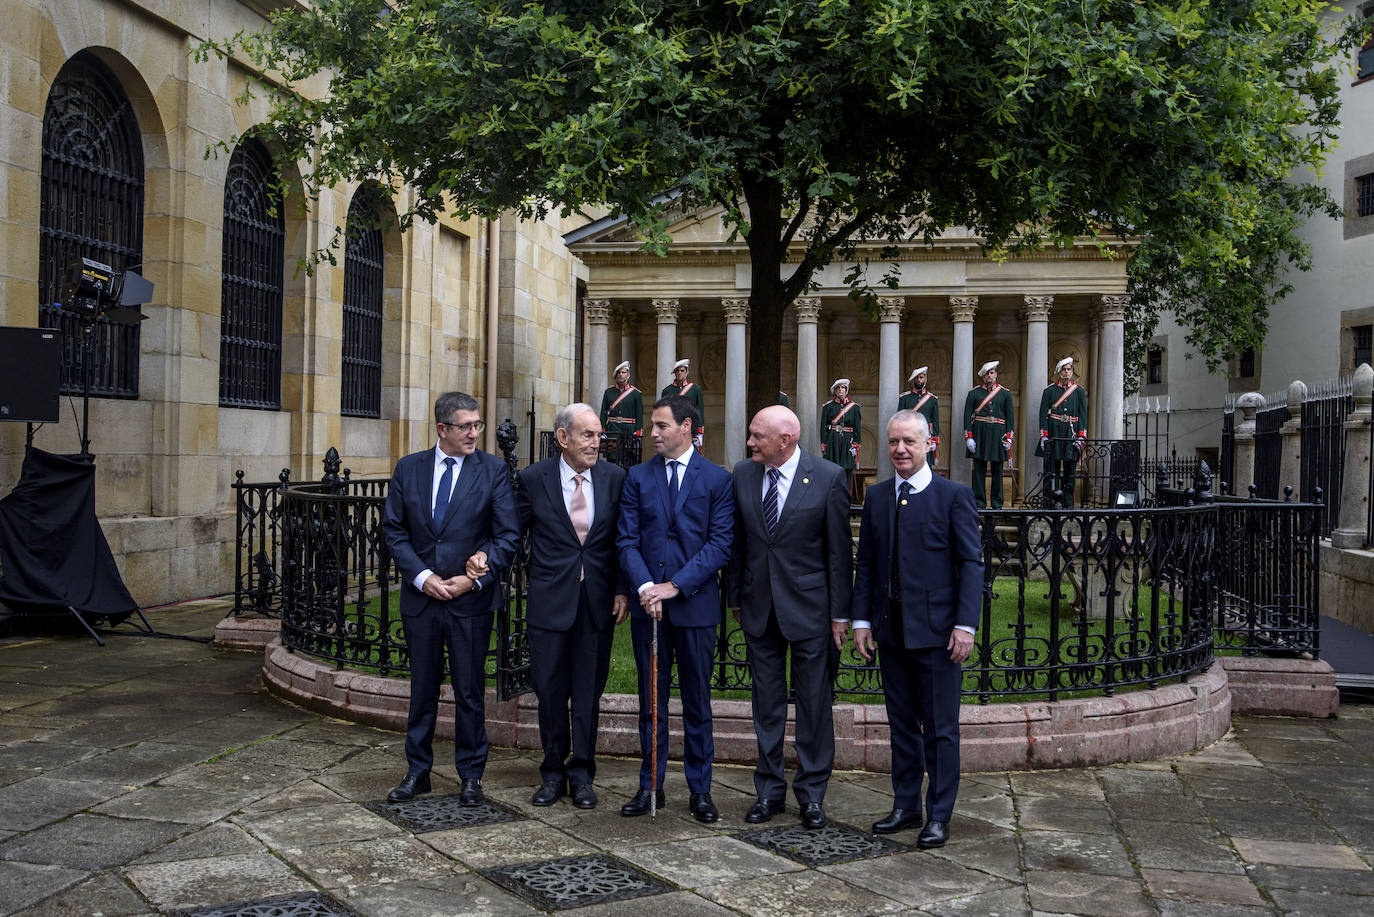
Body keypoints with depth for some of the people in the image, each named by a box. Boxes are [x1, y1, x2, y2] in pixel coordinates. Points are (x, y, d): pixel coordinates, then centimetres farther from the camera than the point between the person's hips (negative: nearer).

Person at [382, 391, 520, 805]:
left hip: (471, 601, -2)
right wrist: (422, 577, -8)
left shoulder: (494, 470, -3)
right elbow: (394, 529, 4)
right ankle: (417, 772, 25)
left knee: (470, 690, 5)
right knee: (422, 688, 12)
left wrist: (473, 579, -13)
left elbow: (508, 535, -5)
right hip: (421, 597, 2)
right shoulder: (408, 468, 4)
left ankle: (471, 775, 19)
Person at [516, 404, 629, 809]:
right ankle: (553, 773, 22)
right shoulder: (534, 479, -3)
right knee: (550, 689, 7)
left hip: (598, 601, 1)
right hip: (550, 599, -1)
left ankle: (581, 775, 19)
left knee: (588, 691, 7)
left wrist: (622, 590, 0)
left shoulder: (614, 478, 1)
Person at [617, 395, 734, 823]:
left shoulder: (717, 479, 0)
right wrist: (644, 587, -13)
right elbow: (627, 540, 3)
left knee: (697, 702, 6)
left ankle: (699, 790, 16)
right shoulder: (638, 478, 7)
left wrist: (675, 586, -14)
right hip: (647, 603, 2)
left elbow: (720, 544, -7)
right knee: (651, 701, 9)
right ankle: (650, 785, 19)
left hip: (695, 604, -2)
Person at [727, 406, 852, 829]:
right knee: (767, 703, 12)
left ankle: (811, 793, 19)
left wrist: (840, 614, -6)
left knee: (814, 703, 5)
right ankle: (770, 790, 24)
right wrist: (736, 598, 9)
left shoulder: (828, 477, -10)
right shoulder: (743, 474, 1)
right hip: (759, 607, 4)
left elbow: (840, 550, -6)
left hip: (809, 608, -3)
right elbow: (737, 541, 9)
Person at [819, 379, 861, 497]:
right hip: (832, 442, 0)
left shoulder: (854, 407, 7)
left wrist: (855, 446, -3)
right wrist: (824, 446, -3)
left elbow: (858, 428, 6)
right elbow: (823, 427, 4)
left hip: (847, 443, 0)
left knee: (846, 472, -2)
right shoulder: (828, 406, 7)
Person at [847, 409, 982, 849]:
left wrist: (965, 624, -13)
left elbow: (971, 563, -6)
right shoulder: (876, 497, 10)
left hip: (936, 630, -5)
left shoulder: (954, 496, -4)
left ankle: (939, 816, 12)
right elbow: (865, 562, 13)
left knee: (940, 729, 2)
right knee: (902, 725, 14)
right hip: (891, 630, 5)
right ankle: (905, 806, 25)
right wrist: (862, 620, 6)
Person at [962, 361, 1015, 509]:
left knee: (997, 471, 4)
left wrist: (1008, 438, -1)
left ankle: (997, 504, 11)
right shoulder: (974, 393, 6)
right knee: (979, 470, 0)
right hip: (979, 435, -1)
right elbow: (967, 415, 3)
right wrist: (968, 437, -5)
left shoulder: (1005, 393, 8)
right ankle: (979, 503, 6)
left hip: (998, 435, 1)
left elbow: (1010, 416, 7)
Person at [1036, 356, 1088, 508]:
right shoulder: (1049, 390, 5)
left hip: (1071, 432, 1)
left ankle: (1068, 503, 7)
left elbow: (1083, 415, 6)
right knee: (1053, 468, -1)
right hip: (1053, 433, -1)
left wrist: (1081, 437, -3)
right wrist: (1044, 435, -6)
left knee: (1070, 470, 2)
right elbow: (1043, 414, 2)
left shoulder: (1079, 391, 9)